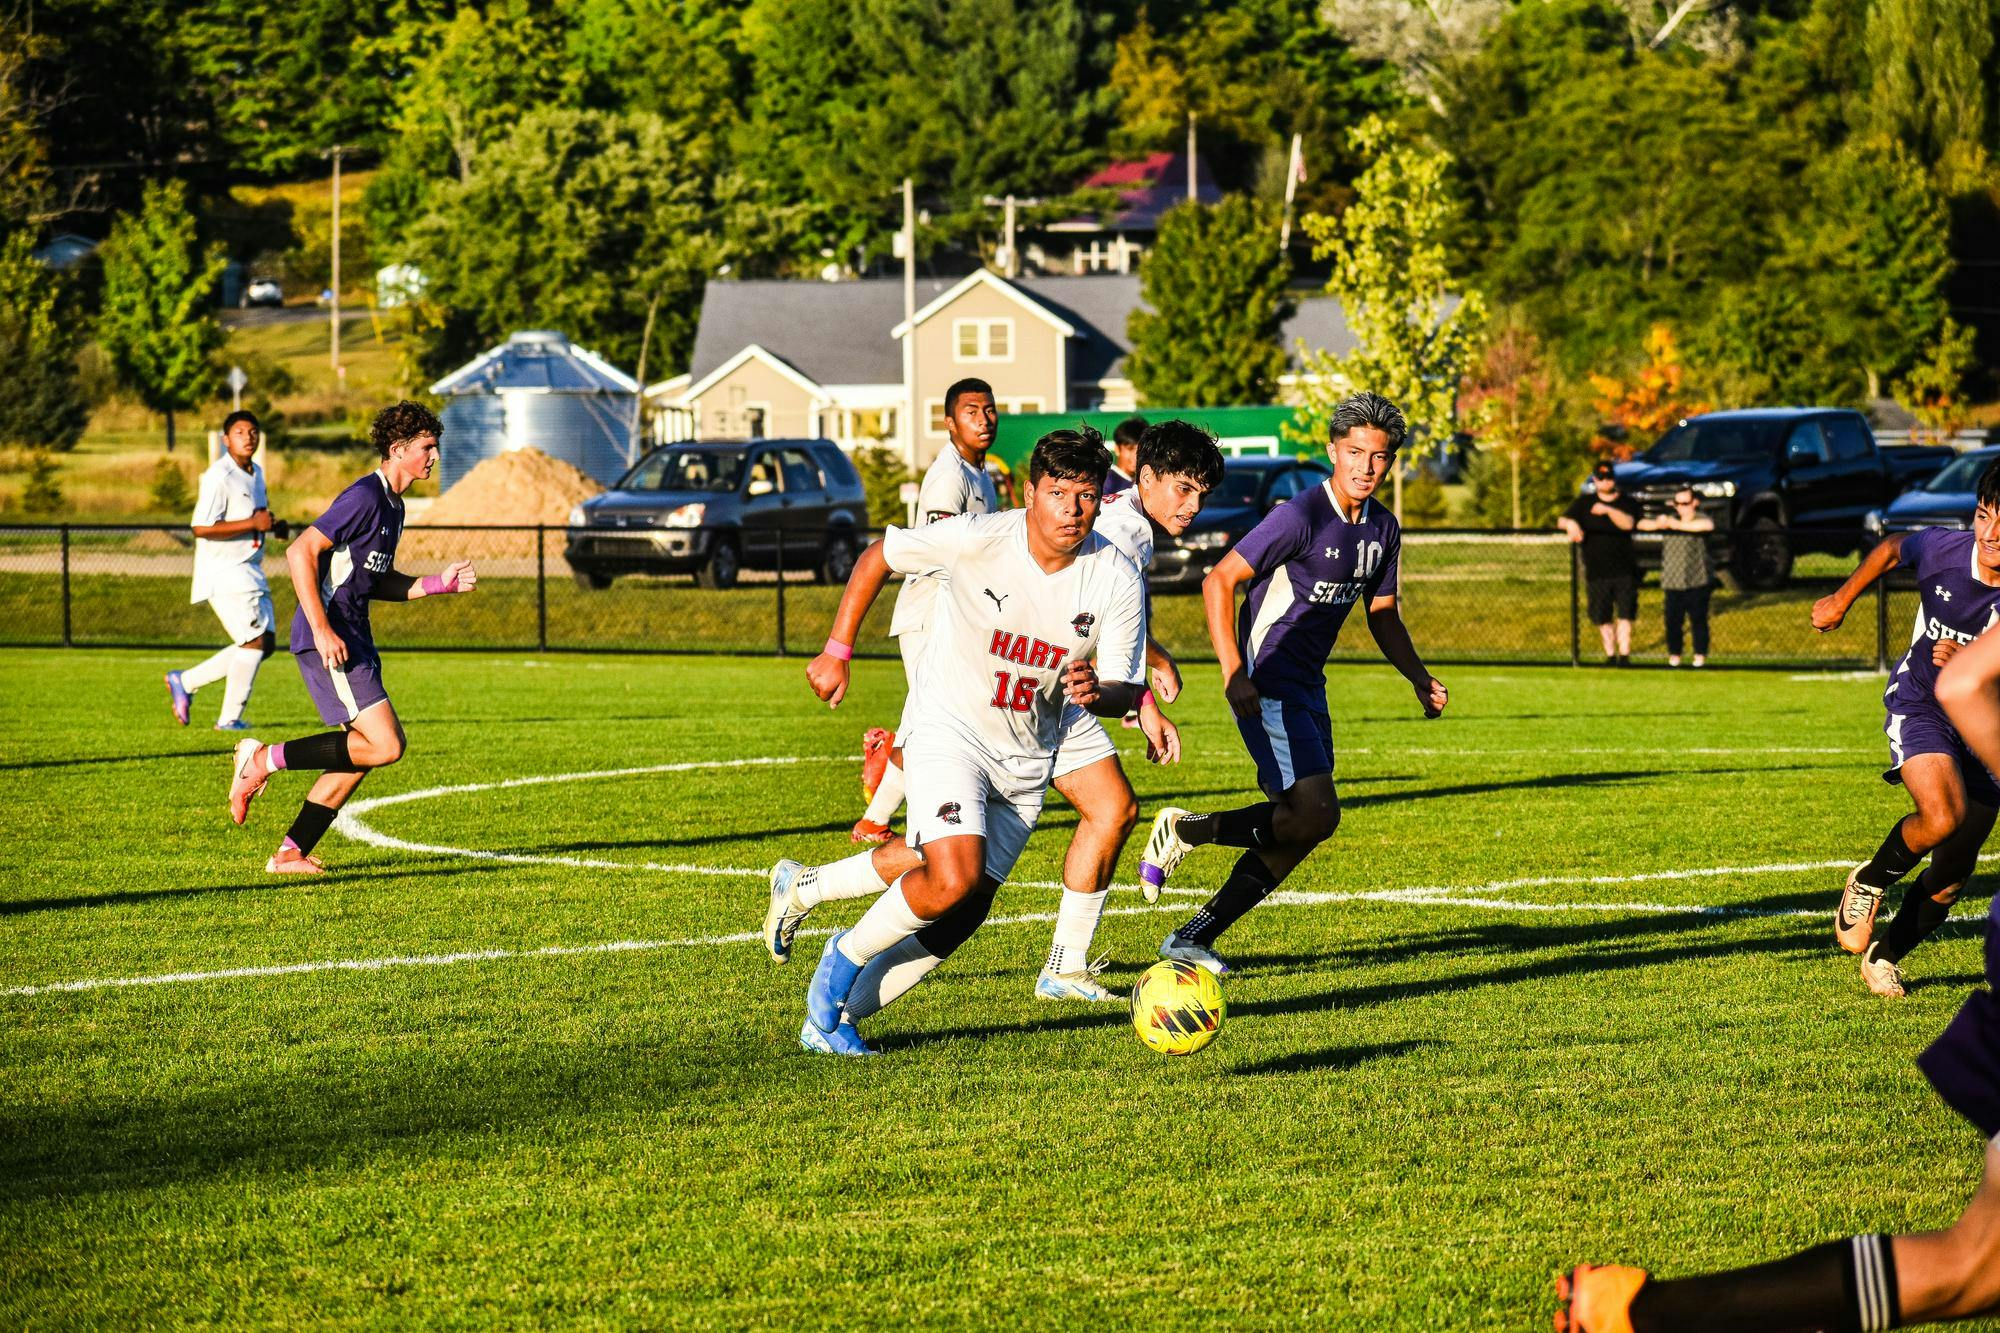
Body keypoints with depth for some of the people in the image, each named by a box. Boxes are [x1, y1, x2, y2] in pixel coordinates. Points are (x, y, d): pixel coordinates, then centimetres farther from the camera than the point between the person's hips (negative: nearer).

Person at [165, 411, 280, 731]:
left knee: (267, 644, 9)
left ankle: (185, 681, 18)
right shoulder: (218, 477, -16)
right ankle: (229, 718, 0)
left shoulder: (256, 472, 13)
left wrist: (272, 525, 7)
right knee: (254, 641, -11)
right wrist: (253, 524, -22)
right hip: (224, 573, -9)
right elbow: (202, 528, -23)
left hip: (250, 571, 9)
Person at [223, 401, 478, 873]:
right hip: (328, 639, -10)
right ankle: (264, 760, -7)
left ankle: (291, 852, 13)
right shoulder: (365, 497, -14)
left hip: (353, 638, 10)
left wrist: (437, 584, 11)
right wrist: (322, 630, -24)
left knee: (367, 748, 10)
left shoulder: (393, 506, 16)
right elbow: (300, 552, -20)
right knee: (385, 746, -15)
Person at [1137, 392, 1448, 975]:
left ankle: (1194, 938, 14)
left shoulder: (1382, 528, 6)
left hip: (1308, 687, 9)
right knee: (1315, 813, -18)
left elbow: (1382, 614, 20)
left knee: (1300, 828, 7)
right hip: (1267, 685, -9)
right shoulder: (1302, 516, -18)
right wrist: (1234, 676, -22)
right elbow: (1219, 581, -16)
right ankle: (1186, 830, 1)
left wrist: (1420, 678, 5)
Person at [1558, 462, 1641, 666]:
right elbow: (1562, 520, 1)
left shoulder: (1627, 503, 7)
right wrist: (1570, 523, -24)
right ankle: (1610, 655, 16)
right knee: (1602, 617, 4)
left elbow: (1628, 523, -13)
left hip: (1624, 570, -1)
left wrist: (1608, 510, -30)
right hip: (1596, 570, 1)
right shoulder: (1584, 503, 10)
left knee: (1625, 614, -9)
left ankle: (1624, 655, -7)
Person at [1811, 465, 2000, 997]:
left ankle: (1885, 955, 34)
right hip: (1920, 708, -2)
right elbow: (1892, 549, 6)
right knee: (1942, 817, -30)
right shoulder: (1942, 550, -18)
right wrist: (1842, 598, 16)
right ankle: (1870, 882, 0)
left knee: (1952, 875, 9)